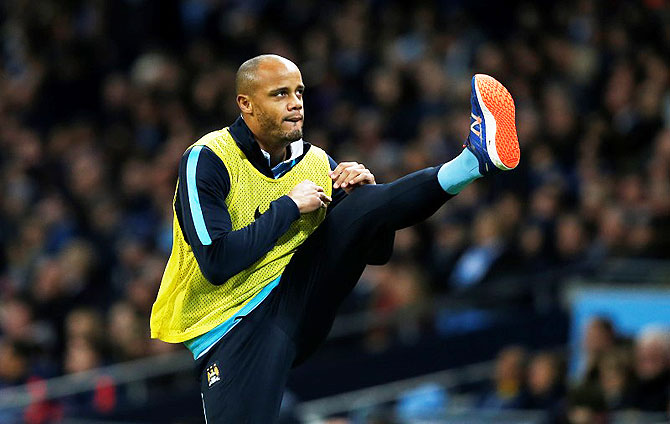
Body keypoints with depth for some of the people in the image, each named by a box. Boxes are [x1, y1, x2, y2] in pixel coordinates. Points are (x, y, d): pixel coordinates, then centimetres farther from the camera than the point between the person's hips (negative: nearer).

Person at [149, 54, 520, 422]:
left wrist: (368, 194, -10)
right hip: (234, 329, -4)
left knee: (361, 205, -13)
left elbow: (378, 253, 9)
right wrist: (290, 206, -15)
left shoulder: (317, 163, 8)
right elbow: (217, 263, -22)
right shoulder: (206, 160, -10)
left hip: (299, 303, 4)